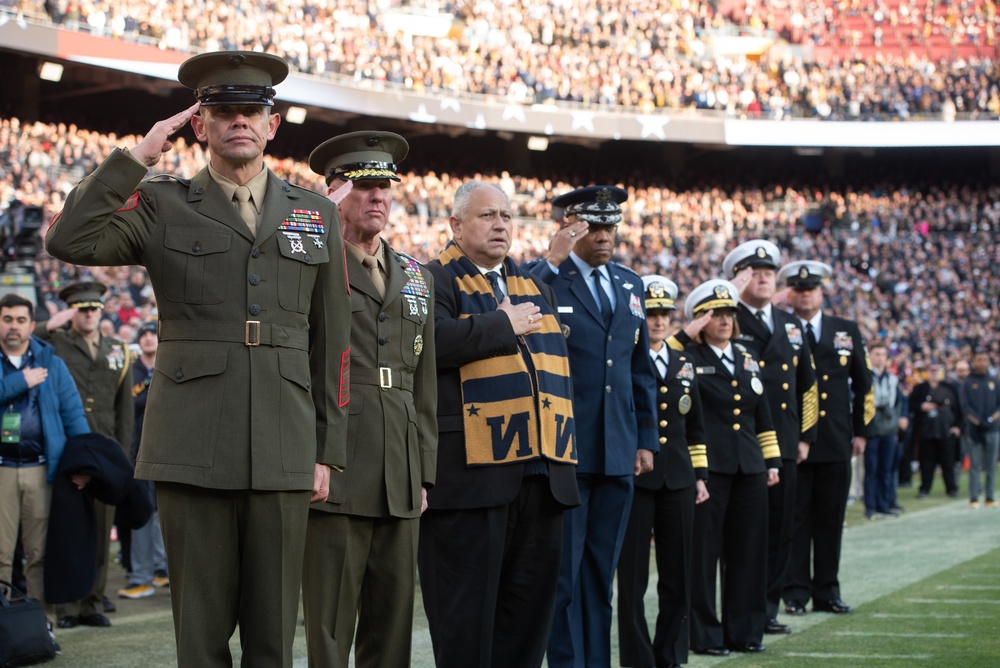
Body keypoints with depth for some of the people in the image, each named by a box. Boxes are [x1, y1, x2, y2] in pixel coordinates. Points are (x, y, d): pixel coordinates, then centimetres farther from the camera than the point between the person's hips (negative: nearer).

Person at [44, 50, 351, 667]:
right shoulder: (163, 207, 7)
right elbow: (71, 241, -11)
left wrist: (328, 452, 8)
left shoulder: (316, 215, 13)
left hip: (283, 452, 2)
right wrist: (138, 158, -8)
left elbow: (331, 340, 13)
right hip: (194, 449, -2)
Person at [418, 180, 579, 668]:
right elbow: (432, 340, -21)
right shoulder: (433, 280, -1)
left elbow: (557, 364, 25)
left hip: (541, 475, 7)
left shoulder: (534, 286, 21)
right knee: (467, 611, -2)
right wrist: (505, 326, -12)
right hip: (471, 474, -7)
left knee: (529, 609, 10)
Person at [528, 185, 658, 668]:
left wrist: (647, 438, 14)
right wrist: (552, 262, -27)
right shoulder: (543, 279, -4)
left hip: (617, 452, 6)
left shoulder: (629, 284, 14)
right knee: (563, 570, -1)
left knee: (601, 570, 11)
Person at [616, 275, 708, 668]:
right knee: (633, 574, 0)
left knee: (678, 575, 6)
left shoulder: (683, 364, 15)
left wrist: (700, 474, 14)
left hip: (678, 480, 5)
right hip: (633, 478, -5)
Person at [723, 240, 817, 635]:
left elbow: (807, 384, 21)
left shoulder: (790, 326, 16)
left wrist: (805, 436, 15)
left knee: (780, 530, 8)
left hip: (783, 447, 6)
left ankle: (767, 607, 17)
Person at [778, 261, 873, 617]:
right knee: (795, 519, 0)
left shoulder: (847, 331, 11)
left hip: (836, 442, 3)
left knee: (831, 519, 7)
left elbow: (863, 383, 15)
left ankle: (827, 592, 14)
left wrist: (861, 430, 10)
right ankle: (796, 592, 5)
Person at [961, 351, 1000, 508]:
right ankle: (973, 499, -4)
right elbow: (966, 406, -2)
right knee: (975, 465, -4)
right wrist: (978, 422, -14)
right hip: (975, 430, -2)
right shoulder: (968, 383, 5)